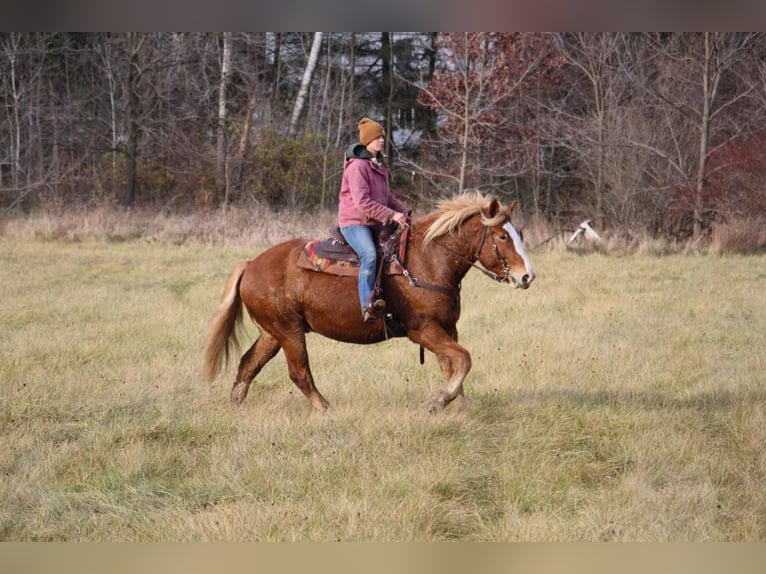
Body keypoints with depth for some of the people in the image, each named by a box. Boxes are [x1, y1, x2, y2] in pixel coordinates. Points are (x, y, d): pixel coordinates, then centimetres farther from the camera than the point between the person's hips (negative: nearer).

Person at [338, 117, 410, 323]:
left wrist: (402, 209, 7)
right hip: (354, 222, -10)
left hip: (376, 222, 10)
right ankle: (367, 306, -45)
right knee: (369, 255, -34)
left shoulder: (379, 165, 17)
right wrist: (391, 215, -22)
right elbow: (362, 202, -20)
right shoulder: (358, 166, -13)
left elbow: (387, 195, 26)